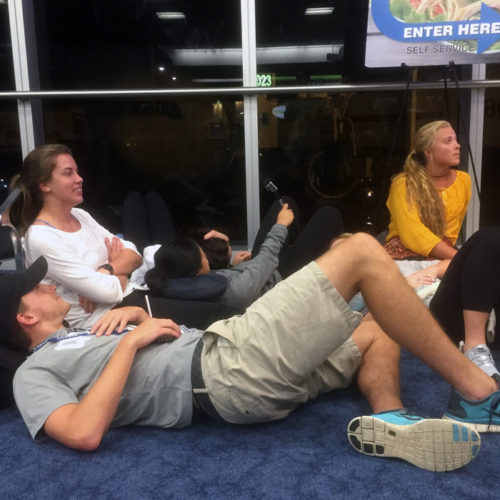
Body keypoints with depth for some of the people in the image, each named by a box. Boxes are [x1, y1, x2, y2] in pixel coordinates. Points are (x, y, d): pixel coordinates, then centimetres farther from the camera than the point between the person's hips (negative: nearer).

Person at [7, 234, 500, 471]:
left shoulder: (81, 334, 28)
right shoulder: (35, 373, 4)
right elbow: (84, 433, -17)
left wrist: (133, 311, 10)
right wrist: (131, 340, -11)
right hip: (226, 369, -10)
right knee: (361, 251, -13)